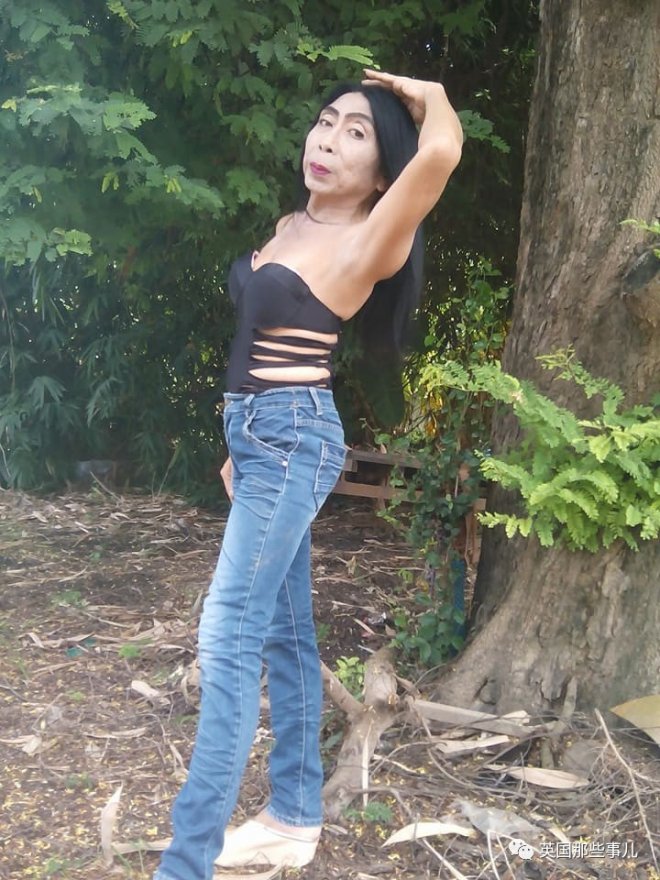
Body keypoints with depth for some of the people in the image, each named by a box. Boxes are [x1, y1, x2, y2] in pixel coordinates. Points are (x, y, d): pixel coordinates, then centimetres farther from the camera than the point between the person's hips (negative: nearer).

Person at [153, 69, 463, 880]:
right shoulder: (293, 225, 12)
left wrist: (425, 96, -10)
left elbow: (441, 152, -32)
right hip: (261, 433, 9)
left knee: (229, 639, -11)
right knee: (283, 631, 13)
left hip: (294, 438, -9)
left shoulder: (366, 245, -14)